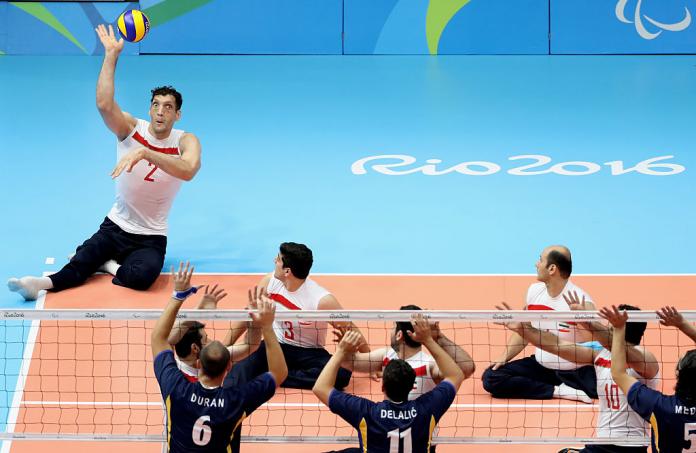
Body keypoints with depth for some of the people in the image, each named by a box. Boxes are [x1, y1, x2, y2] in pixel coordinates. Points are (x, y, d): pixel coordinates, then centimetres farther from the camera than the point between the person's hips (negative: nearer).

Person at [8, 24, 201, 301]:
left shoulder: (185, 142, -9)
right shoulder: (131, 129, -5)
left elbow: (188, 170, -34)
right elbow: (104, 104, -26)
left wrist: (144, 153, -43)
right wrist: (111, 55, -31)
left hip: (151, 238, -1)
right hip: (115, 227, 1)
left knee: (141, 276, -31)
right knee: (76, 267, -26)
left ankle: (109, 266, -4)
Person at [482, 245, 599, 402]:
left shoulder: (580, 301, -18)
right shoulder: (534, 291, 1)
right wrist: (504, 358, 5)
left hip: (576, 372, -7)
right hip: (540, 365, 7)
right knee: (490, 376, -14)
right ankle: (557, 391, -14)